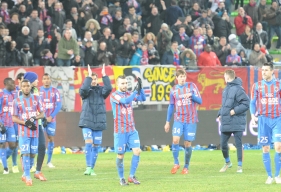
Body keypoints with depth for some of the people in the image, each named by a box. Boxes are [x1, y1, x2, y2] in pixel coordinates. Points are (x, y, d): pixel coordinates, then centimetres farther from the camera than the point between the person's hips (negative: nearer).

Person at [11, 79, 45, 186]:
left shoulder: (36, 99, 7)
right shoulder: (16, 101, 1)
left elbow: (42, 114, 8)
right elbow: (14, 118, 0)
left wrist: (34, 118, -12)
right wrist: (25, 123, -15)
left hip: (35, 132, 3)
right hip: (23, 132, -3)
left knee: (32, 154, 7)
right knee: (26, 154, -10)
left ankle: (25, 175, 23)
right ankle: (27, 177, -8)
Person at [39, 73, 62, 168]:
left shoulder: (55, 91, 2)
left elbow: (58, 105, 0)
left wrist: (51, 117, -9)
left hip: (51, 119, 1)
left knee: (51, 138, 2)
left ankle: (49, 161, 11)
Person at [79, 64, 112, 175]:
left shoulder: (101, 90, 7)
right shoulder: (86, 91, 2)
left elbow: (109, 88, -11)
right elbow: (84, 89, -20)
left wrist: (104, 75, -13)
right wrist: (89, 76, -16)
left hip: (99, 123, 3)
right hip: (87, 122, -2)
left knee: (96, 146, 4)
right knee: (88, 144, -15)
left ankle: (92, 168, 12)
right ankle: (88, 167, -15)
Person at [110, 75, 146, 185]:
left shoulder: (129, 94, 10)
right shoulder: (114, 95, -7)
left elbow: (143, 99, 0)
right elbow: (125, 101, -24)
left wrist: (140, 88, -15)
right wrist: (136, 91, -32)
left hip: (132, 129, 5)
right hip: (120, 131, -5)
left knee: (137, 151, -6)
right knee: (120, 155, -1)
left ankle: (132, 176, 4)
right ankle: (121, 178, 13)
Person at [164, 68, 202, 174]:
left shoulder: (192, 86, 1)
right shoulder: (174, 90, 7)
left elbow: (200, 101, 0)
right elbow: (171, 106, 14)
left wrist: (191, 95, -19)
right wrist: (167, 122, 12)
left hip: (191, 120, -1)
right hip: (178, 119, 1)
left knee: (187, 143, -1)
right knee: (175, 139, -17)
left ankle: (186, 166, 14)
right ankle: (176, 163, -1)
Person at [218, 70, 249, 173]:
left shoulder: (238, 89, -14)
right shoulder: (226, 89, 12)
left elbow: (246, 103, -17)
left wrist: (235, 110, -20)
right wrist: (220, 114, 11)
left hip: (237, 123, -8)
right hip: (225, 122, 8)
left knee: (238, 144, 0)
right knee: (223, 144, 11)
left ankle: (239, 166, 8)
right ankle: (227, 162, 31)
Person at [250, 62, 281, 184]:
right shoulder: (257, 86, 7)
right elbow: (252, 102, 8)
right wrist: (253, 116, -6)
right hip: (263, 119, 1)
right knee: (265, 149, 0)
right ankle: (269, 176, 9)